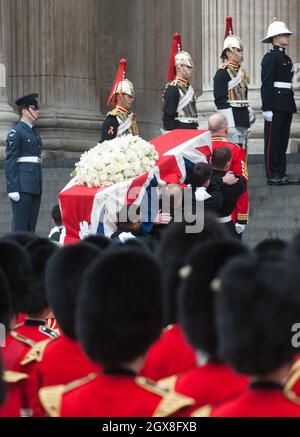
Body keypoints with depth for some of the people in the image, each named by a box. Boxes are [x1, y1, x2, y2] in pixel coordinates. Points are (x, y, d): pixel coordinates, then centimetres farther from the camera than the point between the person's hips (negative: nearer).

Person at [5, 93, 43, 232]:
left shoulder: (34, 132, 18)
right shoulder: (15, 132, -7)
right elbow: (10, 162, -11)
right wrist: (12, 188, -18)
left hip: (35, 186, 8)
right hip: (22, 187, -8)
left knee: (31, 226, 8)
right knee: (20, 225, -7)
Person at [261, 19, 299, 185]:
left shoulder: (286, 58, 18)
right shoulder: (270, 58, -10)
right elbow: (266, 85, -15)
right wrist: (267, 108, -20)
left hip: (286, 107, 9)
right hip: (275, 107, -9)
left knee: (283, 141, 11)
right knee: (273, 141, -4)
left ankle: (281, 174, 14)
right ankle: (273, 176, -2)